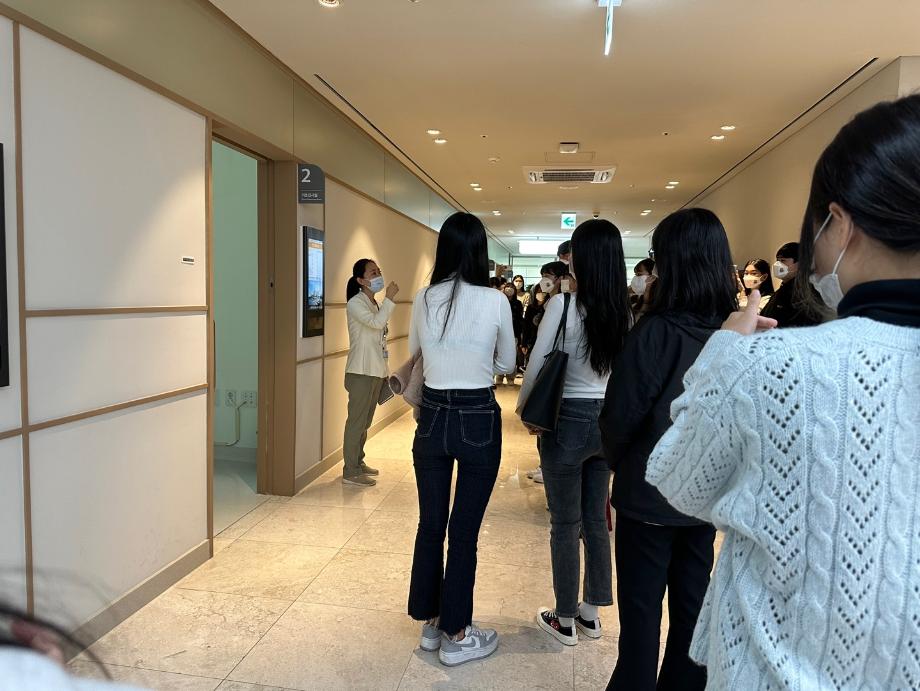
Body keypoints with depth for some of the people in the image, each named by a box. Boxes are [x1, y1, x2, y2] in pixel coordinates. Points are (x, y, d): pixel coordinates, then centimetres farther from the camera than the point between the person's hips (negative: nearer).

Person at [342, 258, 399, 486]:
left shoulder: (374, 304, 15)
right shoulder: (355, 303, -11)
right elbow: (376, 322, -28)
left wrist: (384, 370, 18)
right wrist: (390, 298, -21)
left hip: (376, 371, 9)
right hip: (361, 372, -9)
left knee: (365, 421, 16)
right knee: (356, 421, -4)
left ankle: (358, 462, 28)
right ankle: (350, 472, 3)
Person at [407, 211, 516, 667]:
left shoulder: (424, 299, -2)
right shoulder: (495, 302, -11)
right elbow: (506, 363, 3)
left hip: (432, 417, 3)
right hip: (478, 420, -3)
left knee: (430, 523, 16)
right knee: (464, 530, 8)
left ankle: (430, 622, 32)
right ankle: (455, 635, 22)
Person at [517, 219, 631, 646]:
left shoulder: (563, 304, -16)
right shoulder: (625, 312, 0)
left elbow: (537, 365, -11)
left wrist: (523, 407, 4)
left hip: (568, 421, -5)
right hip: (608, 422, 5)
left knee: (565, 524, 8)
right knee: (596, 519, 18)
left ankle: (565, 620, 24)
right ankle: (591, 612, 33)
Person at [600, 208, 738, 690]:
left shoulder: (656, 331, -22)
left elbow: (619, 417, -15)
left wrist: (619, 464, 5)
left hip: (649, 492, -5)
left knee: (641, 609, 11)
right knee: (692, 604, 20)